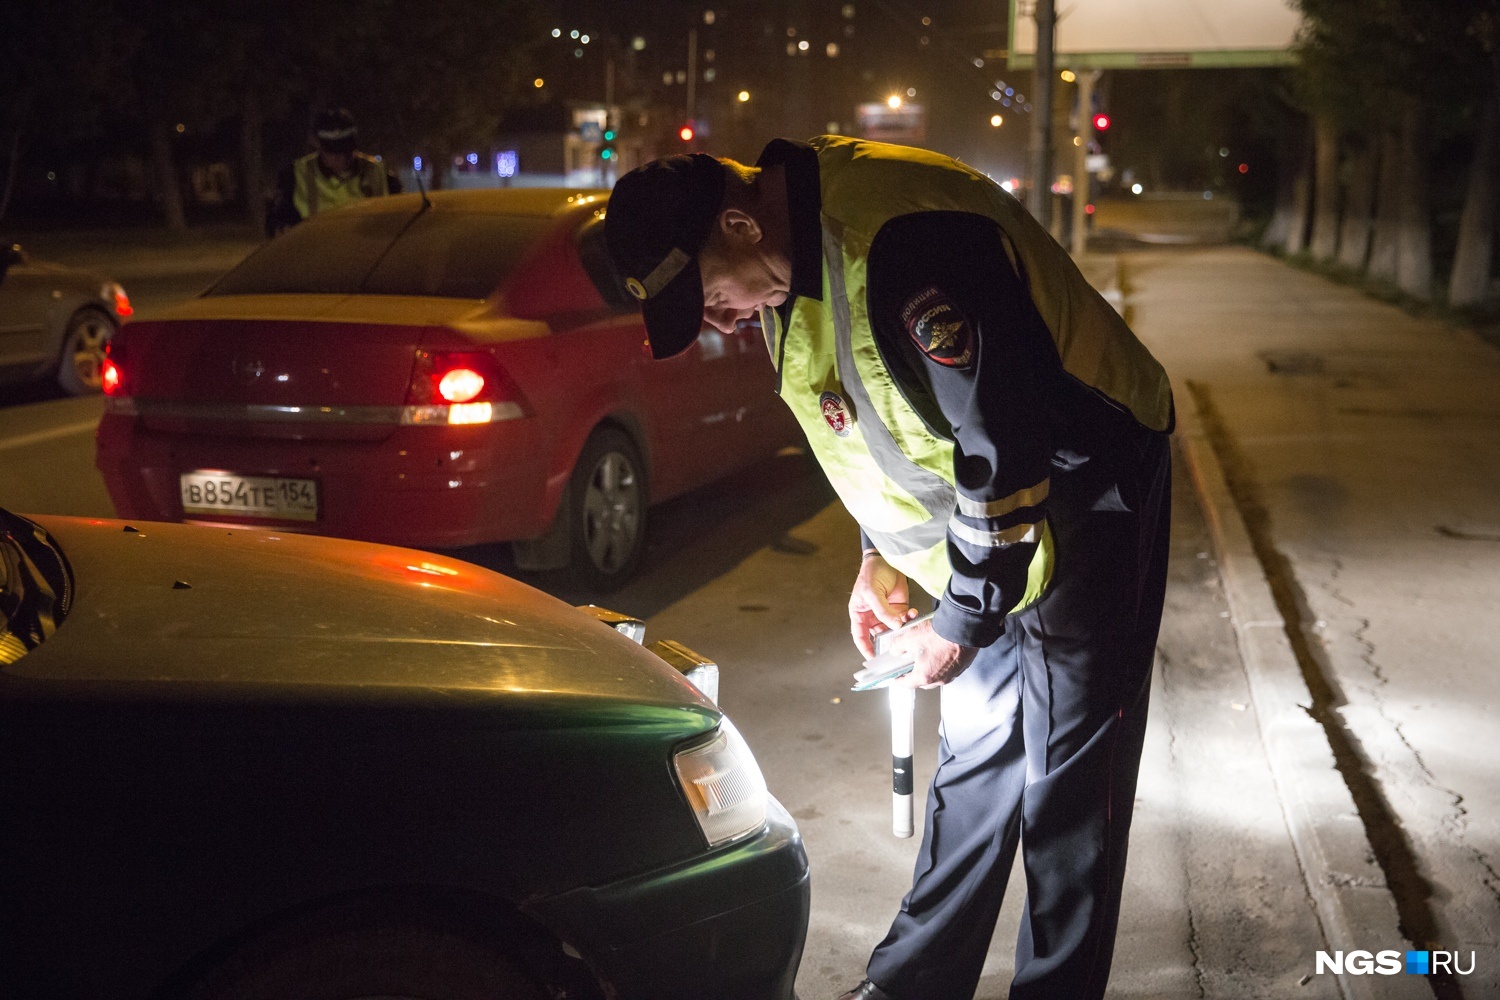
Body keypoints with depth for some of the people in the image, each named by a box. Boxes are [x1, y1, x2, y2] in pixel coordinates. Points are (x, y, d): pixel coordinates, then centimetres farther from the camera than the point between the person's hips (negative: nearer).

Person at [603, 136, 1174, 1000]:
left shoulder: (903, 244, -31)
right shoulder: (797, 255, 1)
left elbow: (1005, 448, -28)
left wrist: (963, 619, -18)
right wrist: (885, 560, 9)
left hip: (1084, 498, -9)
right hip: (996, 517, 9)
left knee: (1068, 776, 0)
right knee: (973, 764, 15)